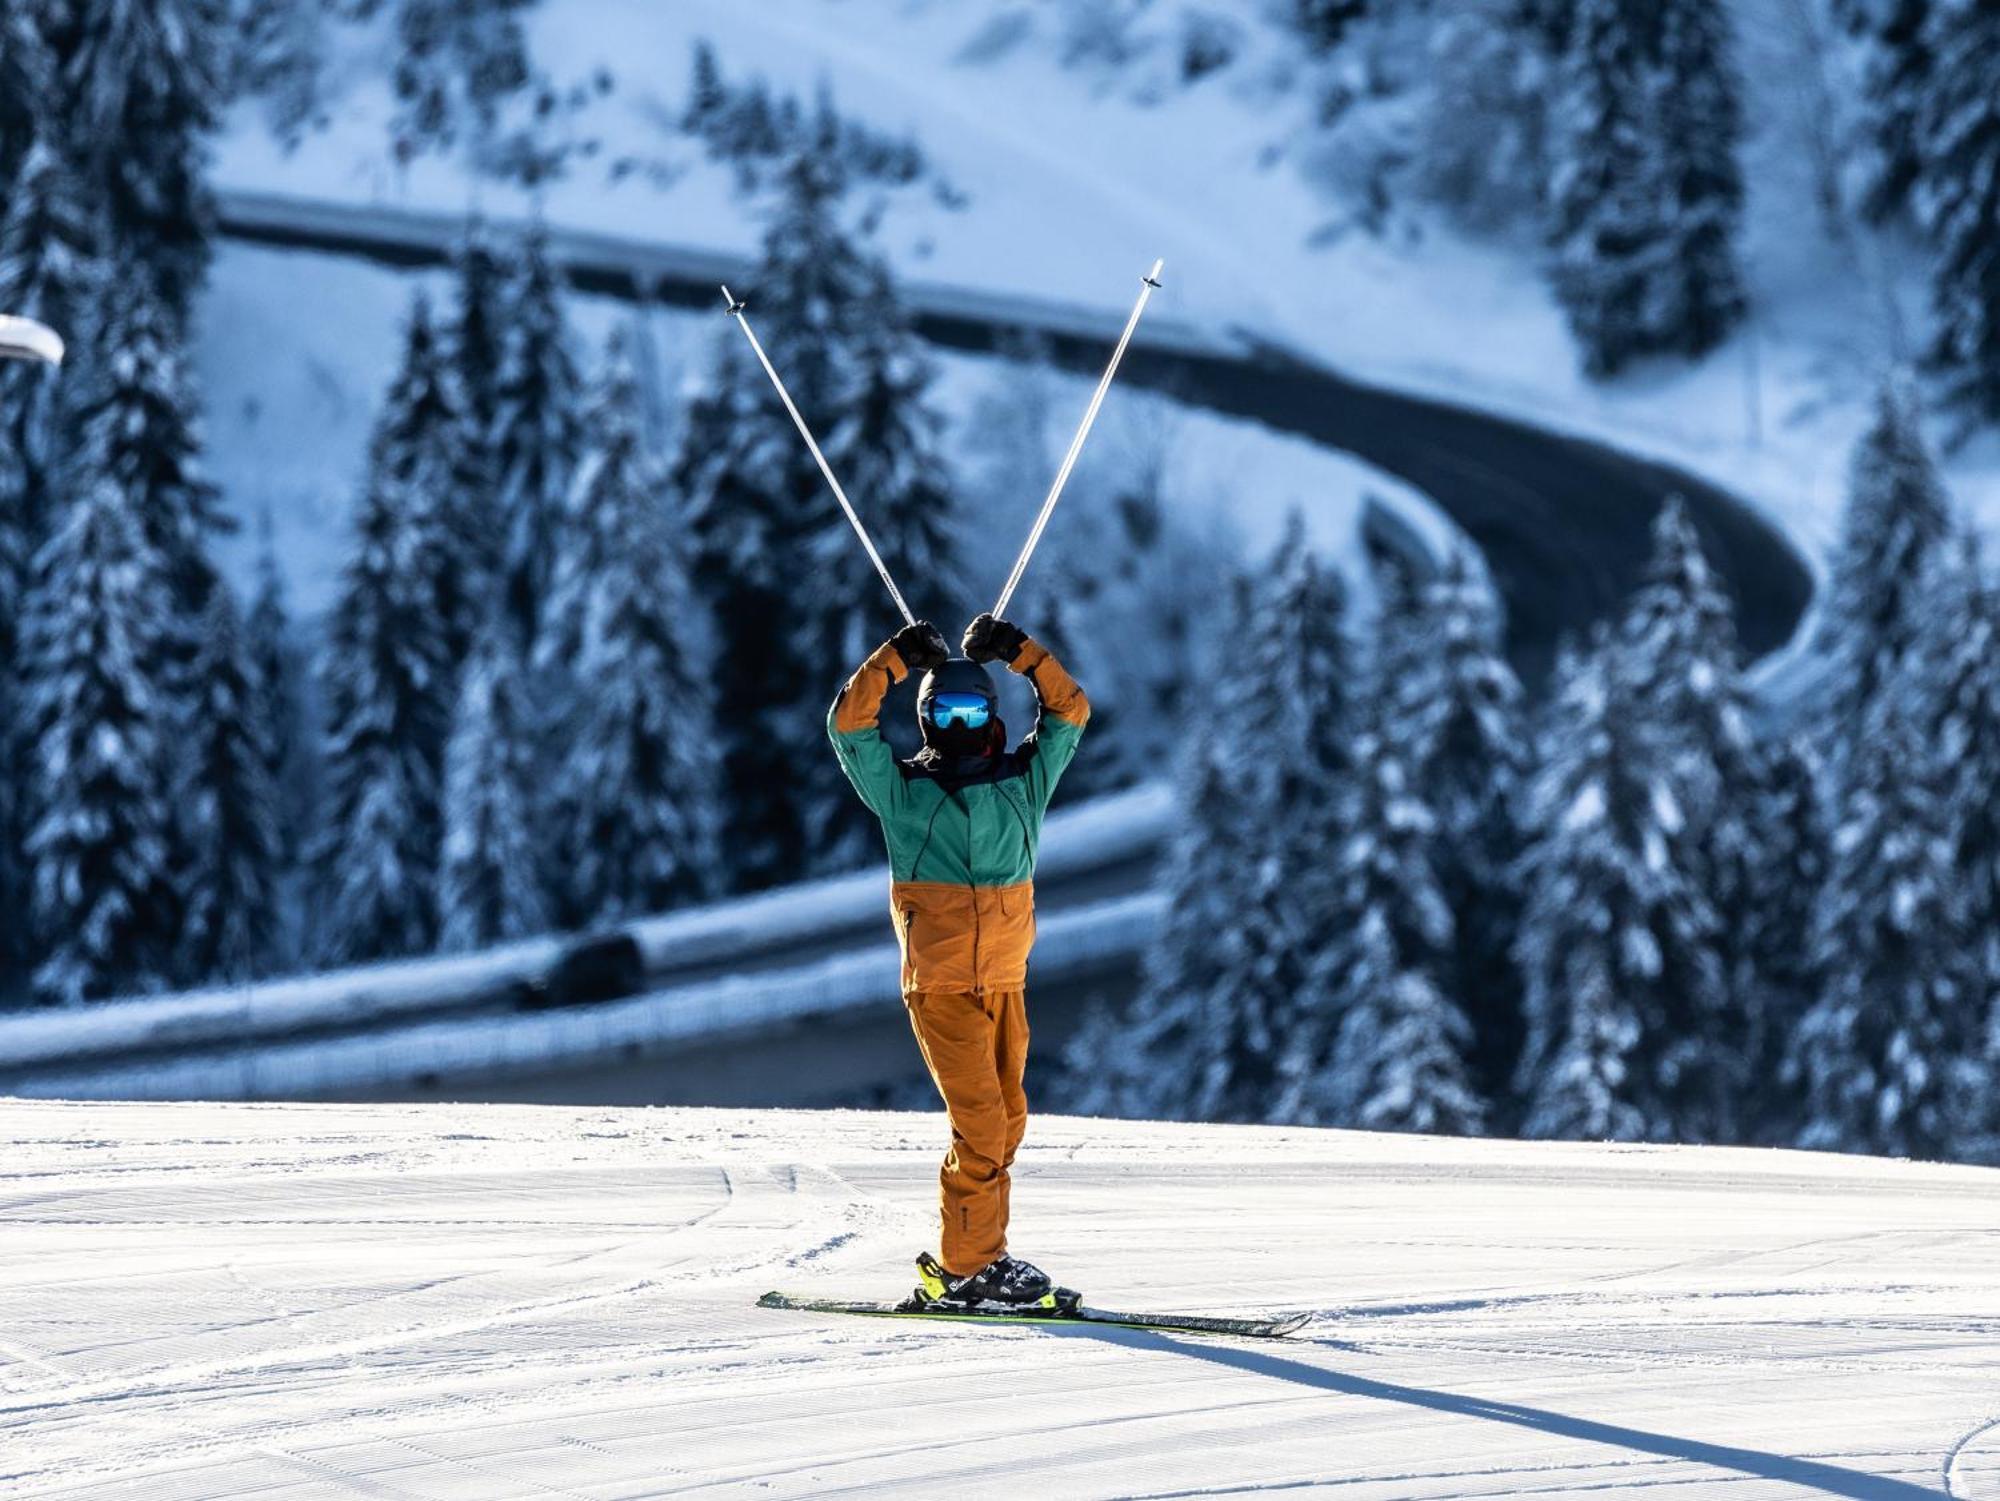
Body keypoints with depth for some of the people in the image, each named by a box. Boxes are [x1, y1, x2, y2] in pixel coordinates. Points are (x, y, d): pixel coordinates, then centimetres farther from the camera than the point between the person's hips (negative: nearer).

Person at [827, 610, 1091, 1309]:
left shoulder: (1023, 780, 11)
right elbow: (849, 724, -3)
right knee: (981, 1120, -12)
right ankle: (967, 1266, -7)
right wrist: (895, 659, -5)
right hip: (939, 983, -5)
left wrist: (1019, 651, 5)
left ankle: (973, 1255, 13)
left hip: (1006, 981, 5)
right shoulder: (902, 788, 4)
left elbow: (1069, 713, 12)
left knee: (1005, 1120, 6)